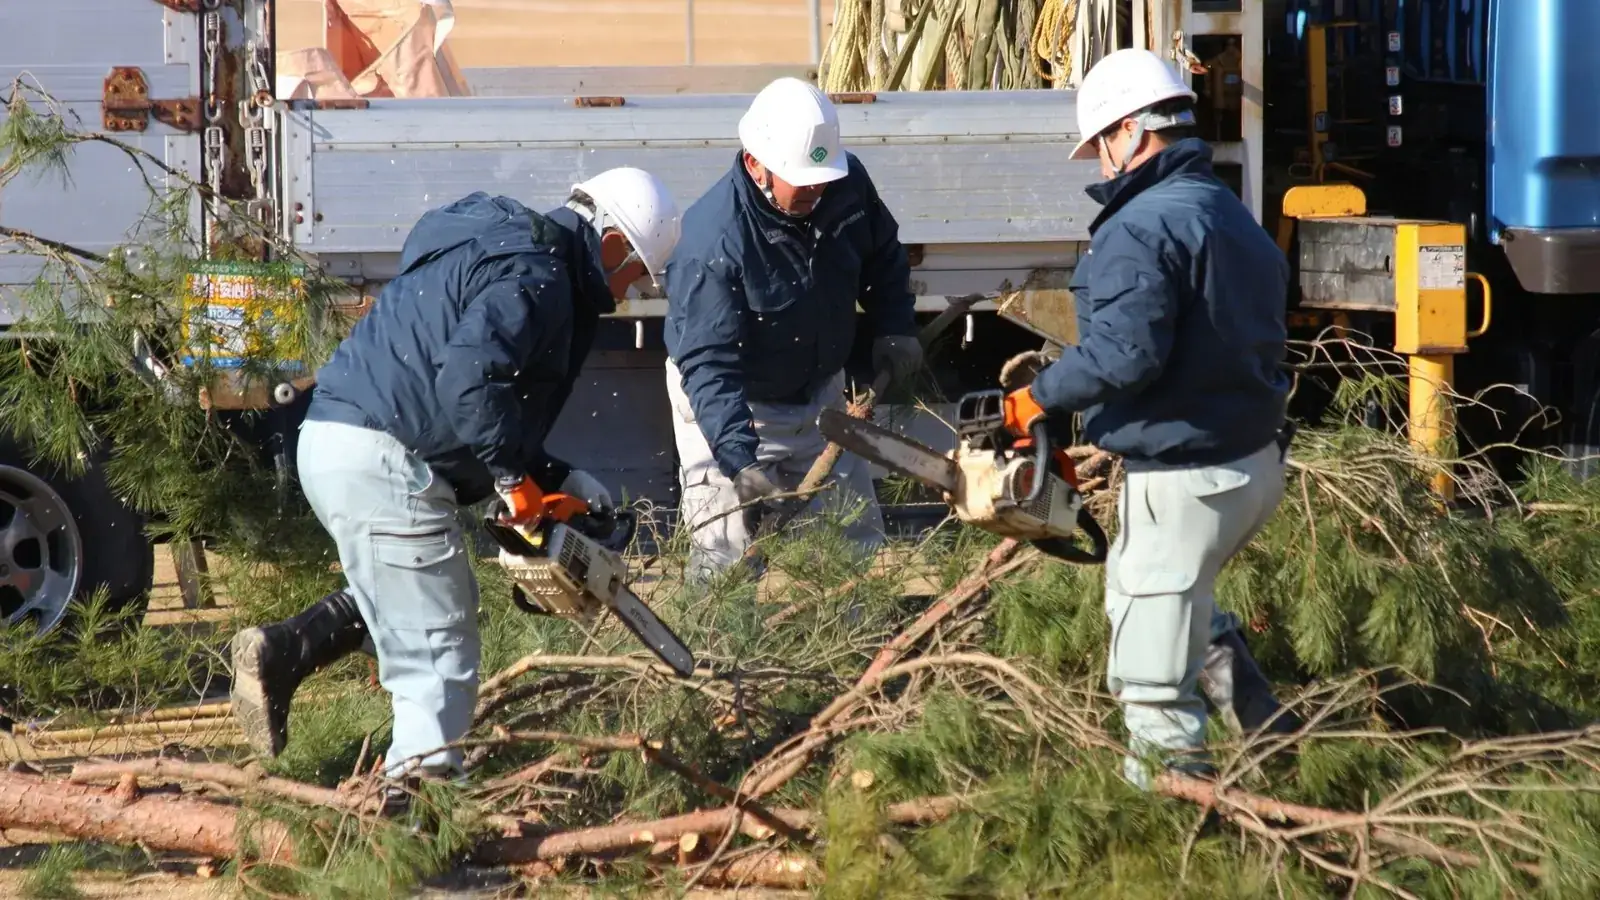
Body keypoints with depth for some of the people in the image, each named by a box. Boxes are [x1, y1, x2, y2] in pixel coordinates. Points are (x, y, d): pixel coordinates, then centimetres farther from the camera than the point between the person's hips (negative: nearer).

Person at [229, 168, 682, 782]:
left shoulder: (500, 250, 24)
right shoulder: (535, 276, -9)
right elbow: (467, 378, -25)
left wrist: (555, 477, 15)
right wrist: (515, 476, -15)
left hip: (329, 439, 10)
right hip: (381, 460, -10)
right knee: (440, 657, -5)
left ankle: (282, 651, 15)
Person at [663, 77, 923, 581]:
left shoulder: (847, 184, -13)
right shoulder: (715, 240, -33)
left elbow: (883, 255, 10)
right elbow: (709, 363, -33)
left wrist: (894, 328, 0)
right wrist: (739, 458, -41)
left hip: (819, 393, 6)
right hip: (726, 406, -6)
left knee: (860, 544, 11)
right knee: (726, 561, -12)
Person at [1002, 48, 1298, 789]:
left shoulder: (1139, 228, -18)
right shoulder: (1237, 218, 14)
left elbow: (1124, 352, -28)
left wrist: (1043, 398, -11)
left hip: (1187, 478, -10)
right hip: (1256, 458, 10)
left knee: (1155, 658, -1)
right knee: (1177, 597, 32)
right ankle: (1262, 725, 25)